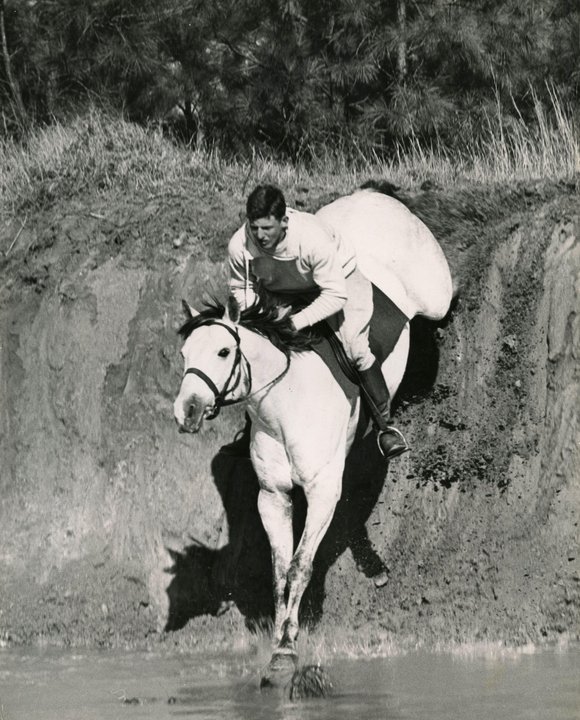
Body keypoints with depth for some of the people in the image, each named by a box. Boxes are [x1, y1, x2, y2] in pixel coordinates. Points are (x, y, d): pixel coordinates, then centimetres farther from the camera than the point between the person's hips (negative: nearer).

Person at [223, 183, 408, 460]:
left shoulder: (312, 238, -41)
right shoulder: (240, 246, -28)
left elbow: (335, 295, -36)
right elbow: (240, 288, -6)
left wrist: (297, 322, -44)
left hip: (338, 280, -4)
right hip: (283, 295, 4)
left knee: (354, 346, -21)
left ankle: (384, 424, -7)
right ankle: (253, 428, 23)